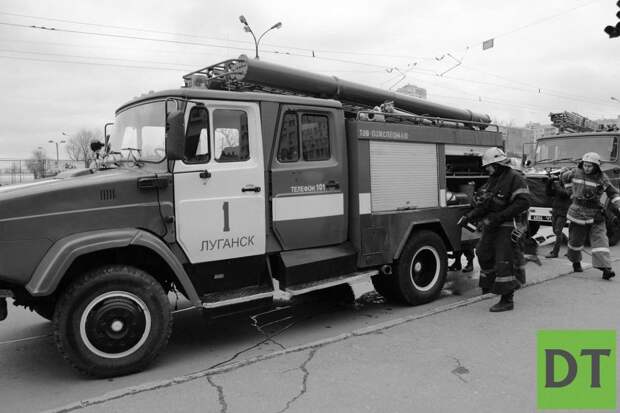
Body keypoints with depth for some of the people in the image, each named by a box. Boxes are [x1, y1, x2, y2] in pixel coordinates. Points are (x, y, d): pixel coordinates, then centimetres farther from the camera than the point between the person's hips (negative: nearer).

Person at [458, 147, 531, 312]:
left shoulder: (515, 178, -15)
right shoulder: (493, 179, 13)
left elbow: (523, 203, -24)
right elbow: (484, 203, 15)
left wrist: (499, 217, -27)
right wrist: (469, 216, 2)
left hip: (508, 228, -9)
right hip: (491, 226, 9)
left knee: (504, 262, -5)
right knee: (484, 254, 17)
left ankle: (507, 300, 5)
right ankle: (489, 284, 39)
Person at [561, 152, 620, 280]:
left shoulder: (602, 178, -6)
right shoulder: (576, 173, -2)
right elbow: (564, 177, 20)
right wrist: (571, 192, 15)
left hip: (595, 215, -1)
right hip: (578, 214, 1)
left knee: (600, 240, -10)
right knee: (575, 240, 11)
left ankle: (605, 269, -14)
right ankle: (576, 262, 36)